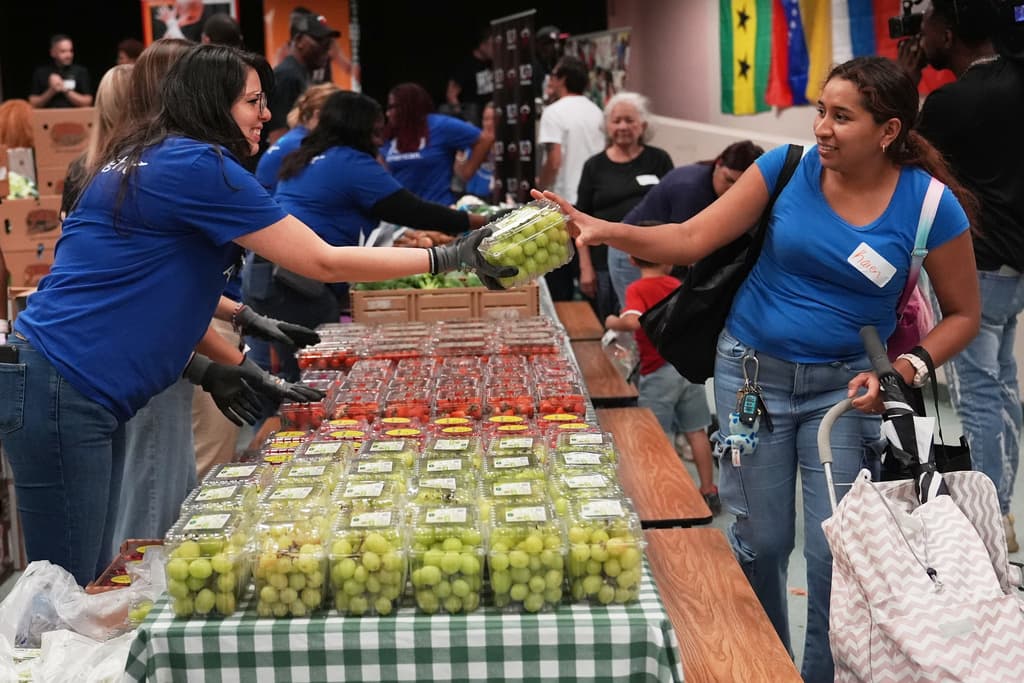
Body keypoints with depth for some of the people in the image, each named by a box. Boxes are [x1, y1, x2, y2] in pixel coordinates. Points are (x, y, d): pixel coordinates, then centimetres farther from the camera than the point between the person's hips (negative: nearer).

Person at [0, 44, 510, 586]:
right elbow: (323, 262, -13)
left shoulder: (149, 162, 15)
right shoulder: (196, 166, -13)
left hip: (88, 394, 10)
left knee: (92, 586, 13)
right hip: (61, 392, -10)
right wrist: (451, 256, -7)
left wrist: (203, 370, 13)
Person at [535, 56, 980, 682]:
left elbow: (963, 313, -1)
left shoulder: (930, 205, -12)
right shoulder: (789, 167, -9)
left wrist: (908, 369, -18)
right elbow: (692, 239, -11)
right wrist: (606, 231, -26)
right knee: (762, 540, 8)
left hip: (846, 387, -1)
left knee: (837, 551, -5)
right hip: (755, 371, 1)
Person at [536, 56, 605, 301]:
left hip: (562, 203, -6)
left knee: (558, 276, 1)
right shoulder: (596, 112, 9)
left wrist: (540, 188, -4)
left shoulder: (554, 112, -12)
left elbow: (554, 161, -19)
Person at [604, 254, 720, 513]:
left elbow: (633, 321, -30)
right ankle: (708, 491, 21)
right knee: (696, 432, 14)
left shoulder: (636, 289, -12)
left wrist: (614, 322, -12)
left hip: (659, 372, -5)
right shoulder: (677, 285, 5)